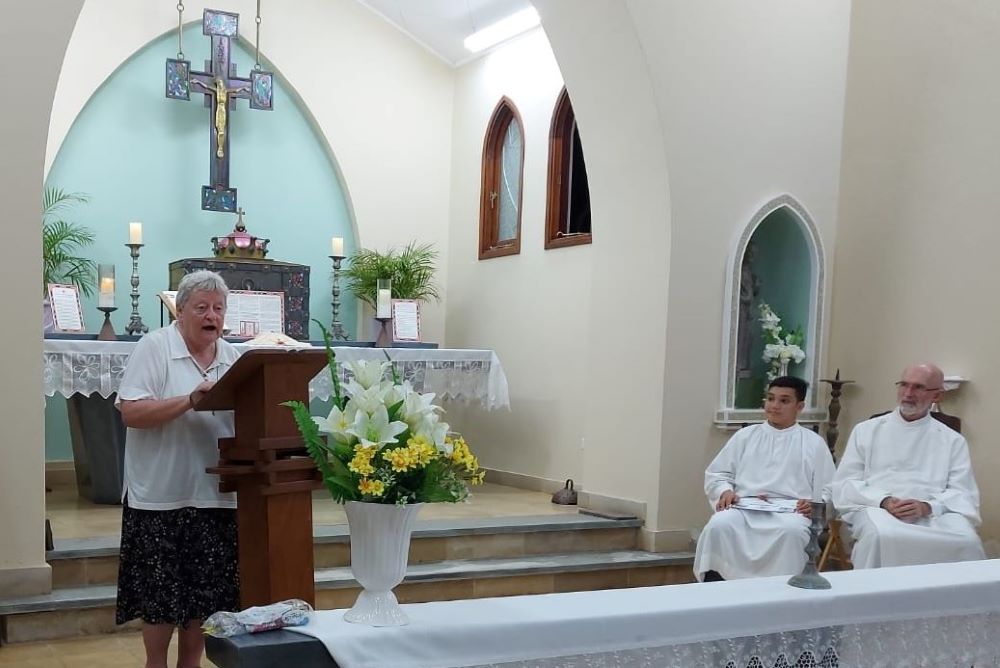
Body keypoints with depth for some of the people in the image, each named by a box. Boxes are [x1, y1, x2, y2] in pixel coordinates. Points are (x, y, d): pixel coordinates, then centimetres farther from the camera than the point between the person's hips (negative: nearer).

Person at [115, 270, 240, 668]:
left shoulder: (232, 357, 10)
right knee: (160, 592, 4)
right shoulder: (154, 347, -6)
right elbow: (130, 412, -15)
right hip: (161, 496, -5)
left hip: (214, 495, 5)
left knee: (206, 592, 11)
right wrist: (190, 400, -24)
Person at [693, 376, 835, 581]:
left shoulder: (814, 443, 18)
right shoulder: (745, 436, 21)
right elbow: (716, 474, 19)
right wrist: (725, 491, -4)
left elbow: (827, 490, 13)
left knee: (792, 530, -38)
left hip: (789, 509, -1)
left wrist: (815, 505, -9)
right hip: (745, 506, 1)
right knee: (719, 525, -32)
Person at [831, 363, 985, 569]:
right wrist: (884, 501, -11)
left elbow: (963, 494, 7)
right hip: (877, 509, 0)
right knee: (882, 535, -36)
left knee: (967, 540, -32)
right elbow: (844, 484, 8)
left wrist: (926, 507, -14)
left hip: (932, 515, 1)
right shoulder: (867, 431, 16)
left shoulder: (952, 441, 18)